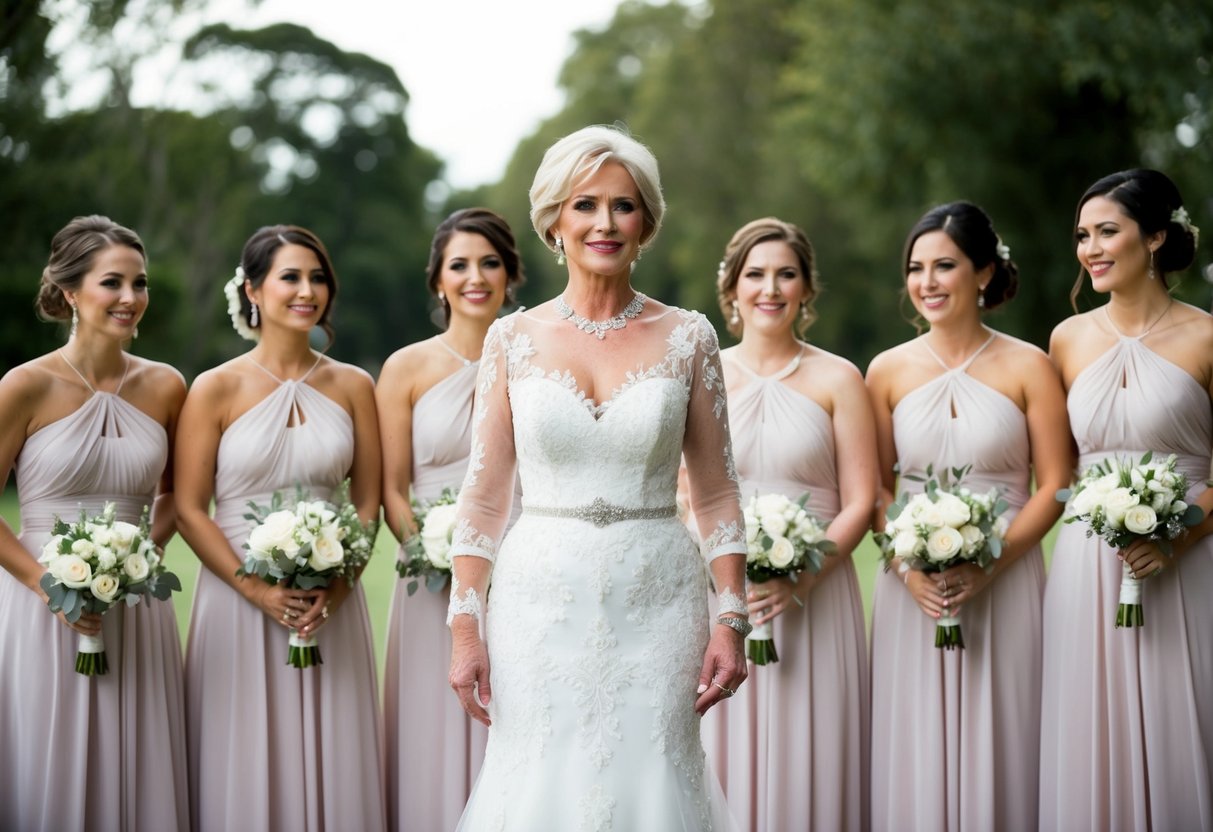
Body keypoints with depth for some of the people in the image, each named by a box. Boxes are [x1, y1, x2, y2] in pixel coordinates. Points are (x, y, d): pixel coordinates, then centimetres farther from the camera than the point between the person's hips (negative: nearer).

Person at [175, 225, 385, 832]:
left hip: (330, 605, 2)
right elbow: (189, 510, -4)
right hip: (238, 596, -2)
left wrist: (334, 589, -9)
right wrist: (257, 590, -14)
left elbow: (368, 502, 6)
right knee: (245, 766, 2)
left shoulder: (351, 386, 7)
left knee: (331, 763, 5)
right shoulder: (216, 389, -1)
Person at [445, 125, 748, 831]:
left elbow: (718, 493, 4)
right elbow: (485, 496, 4)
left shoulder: (687, 338, 3)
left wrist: (732, 621, -2)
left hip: (656, 606, 0)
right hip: (542, 603, 0)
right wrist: (464, 626, -2)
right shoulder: (514, 339, 4)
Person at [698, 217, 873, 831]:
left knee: (805, 764, 1)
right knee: (722, 764, 2)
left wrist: (799, 580, -15)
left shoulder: (837, 379, 3)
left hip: (813, 605, -1)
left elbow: (859, 503, -1)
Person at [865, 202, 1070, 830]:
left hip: (1006, 584, -2)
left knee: (998, 749, 1)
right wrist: (908, 566, -10)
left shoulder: (1028, 367, 0)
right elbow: (874, 488, 7)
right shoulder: (889, 371, 7)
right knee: (916, 754, 3)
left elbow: (1054, 486, -2)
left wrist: (988, 564, -14)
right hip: (913, 589, 2)